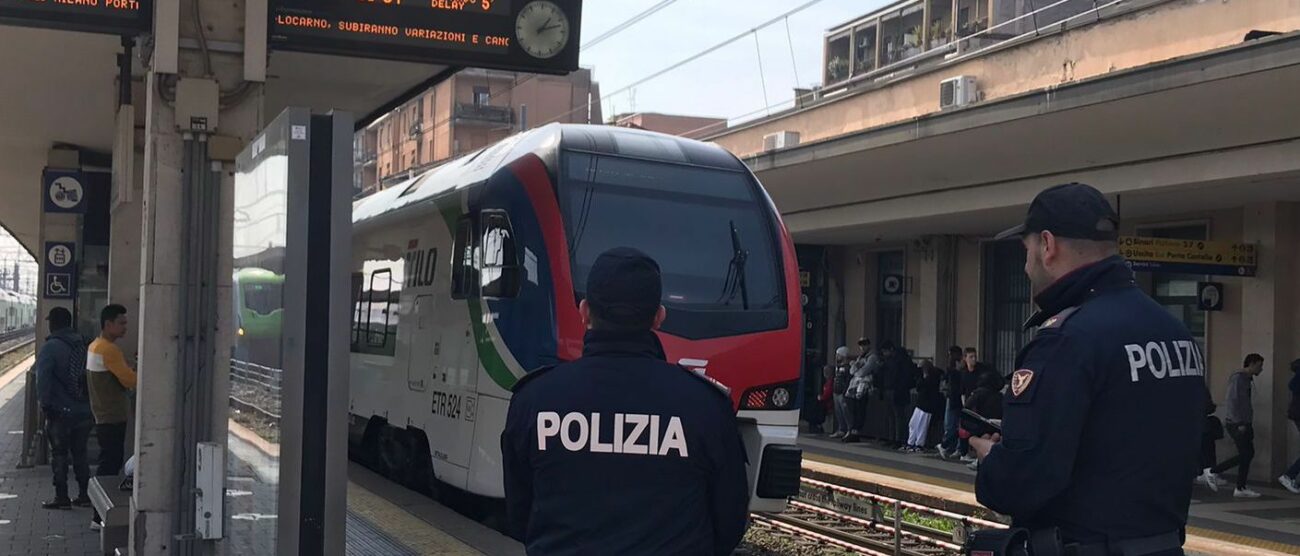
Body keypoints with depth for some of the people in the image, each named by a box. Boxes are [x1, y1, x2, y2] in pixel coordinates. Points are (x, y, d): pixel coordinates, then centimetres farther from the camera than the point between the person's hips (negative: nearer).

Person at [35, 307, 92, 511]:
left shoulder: (50, 347, -12)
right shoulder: (83, 345, 7)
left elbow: (43, 379, -19)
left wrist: (44, 404, -10)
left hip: (60, 412, -6)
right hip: (84, 411, 6)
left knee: (59, 455, 4)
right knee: (80, 454, 14)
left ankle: (61, 498, 6)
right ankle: (85, 494, 16)